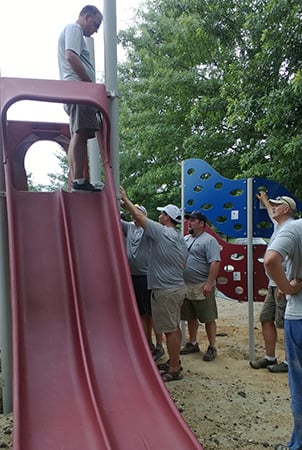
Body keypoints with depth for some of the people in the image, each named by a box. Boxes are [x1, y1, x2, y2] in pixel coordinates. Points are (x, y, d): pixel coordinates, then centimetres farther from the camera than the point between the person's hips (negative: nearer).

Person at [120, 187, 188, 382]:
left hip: (165, 291, -9)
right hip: (179, 287, 9)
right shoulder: (182, 239, 11)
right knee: (174, 327, 18)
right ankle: (174, 362, 30)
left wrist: (125, 199, 2)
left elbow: (139, 216, -10)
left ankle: (174, 370, 7)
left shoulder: (162, 232, -15)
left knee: (170, 330, -2)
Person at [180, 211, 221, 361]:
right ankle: (192, 343, 30)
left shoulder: (209, 240, -9)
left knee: (208, 319, 2)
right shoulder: (185, 239, 13)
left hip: (202, 287, -7)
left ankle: (212, 347, 13)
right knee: (190, 317, 16)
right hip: (186, 286, 7)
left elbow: (215, 263, -17)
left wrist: (209, 283, -24)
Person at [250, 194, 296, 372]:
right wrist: (264, 200, 55)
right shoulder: (279, 225, 14)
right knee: (266, 319, 13)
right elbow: (272, 213, 39)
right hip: (274, 284, 10)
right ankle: (270, 357, 23)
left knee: (286, 324, -1)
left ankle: (289, 362, 11)